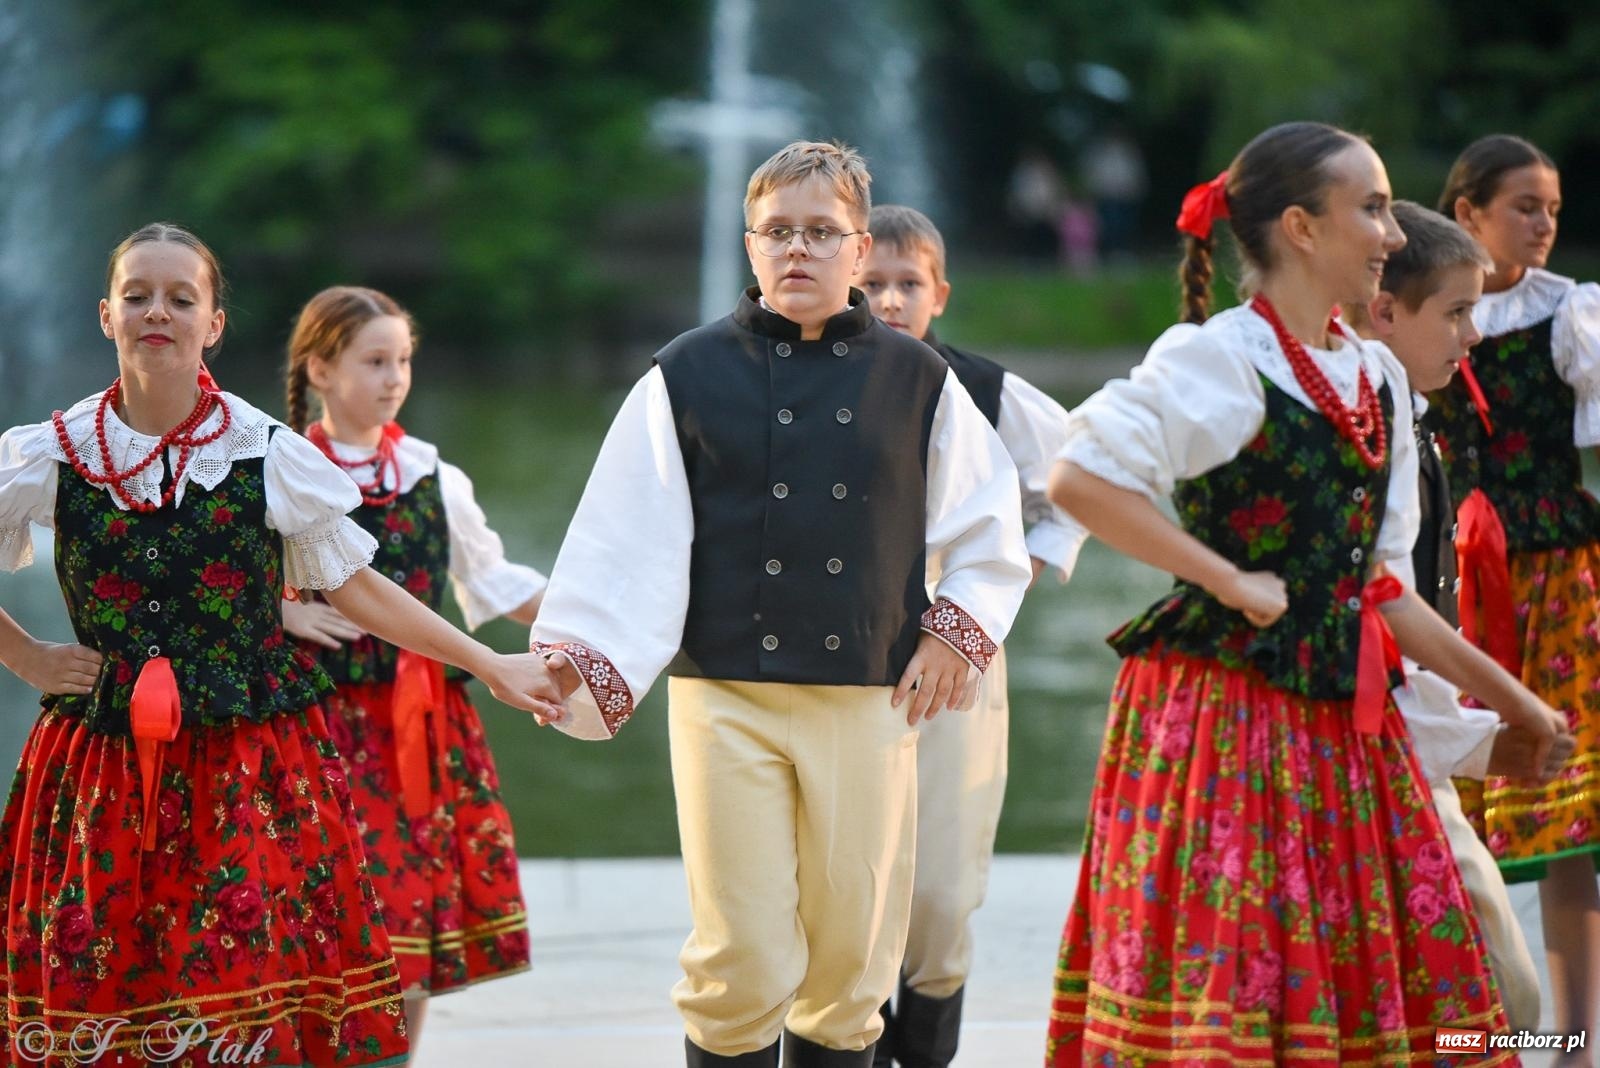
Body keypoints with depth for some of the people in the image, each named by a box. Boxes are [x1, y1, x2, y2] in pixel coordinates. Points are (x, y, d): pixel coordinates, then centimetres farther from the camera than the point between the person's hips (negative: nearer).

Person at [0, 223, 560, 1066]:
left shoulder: (270, 458, 0)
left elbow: (353, 587, 10)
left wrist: (491, 667, 11)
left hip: (252, 770, -1)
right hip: (103, 769, 1)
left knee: (255, 999, -9)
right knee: (96, 994, -2)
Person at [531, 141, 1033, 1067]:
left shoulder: (918, 381, 9)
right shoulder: (690, 377, 4)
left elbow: (990, 524, 18)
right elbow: (628, 541, 0)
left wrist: (958, 630, 6)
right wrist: (579, 663, -9)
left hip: (869, 702, 2)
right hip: (726, 696, -2)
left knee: (850, 969, 4)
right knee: (741, 968, -5)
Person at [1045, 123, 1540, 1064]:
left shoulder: (1377, 378, 14)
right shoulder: (1219, 360, -9)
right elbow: (1079, 479, -20)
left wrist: (1510, 697, 15)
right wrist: (1232, 583, -18)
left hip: (1345, 725, 7)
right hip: (1225, 713, -7)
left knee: (1373, 981, 4)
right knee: (1219, 986, -7)